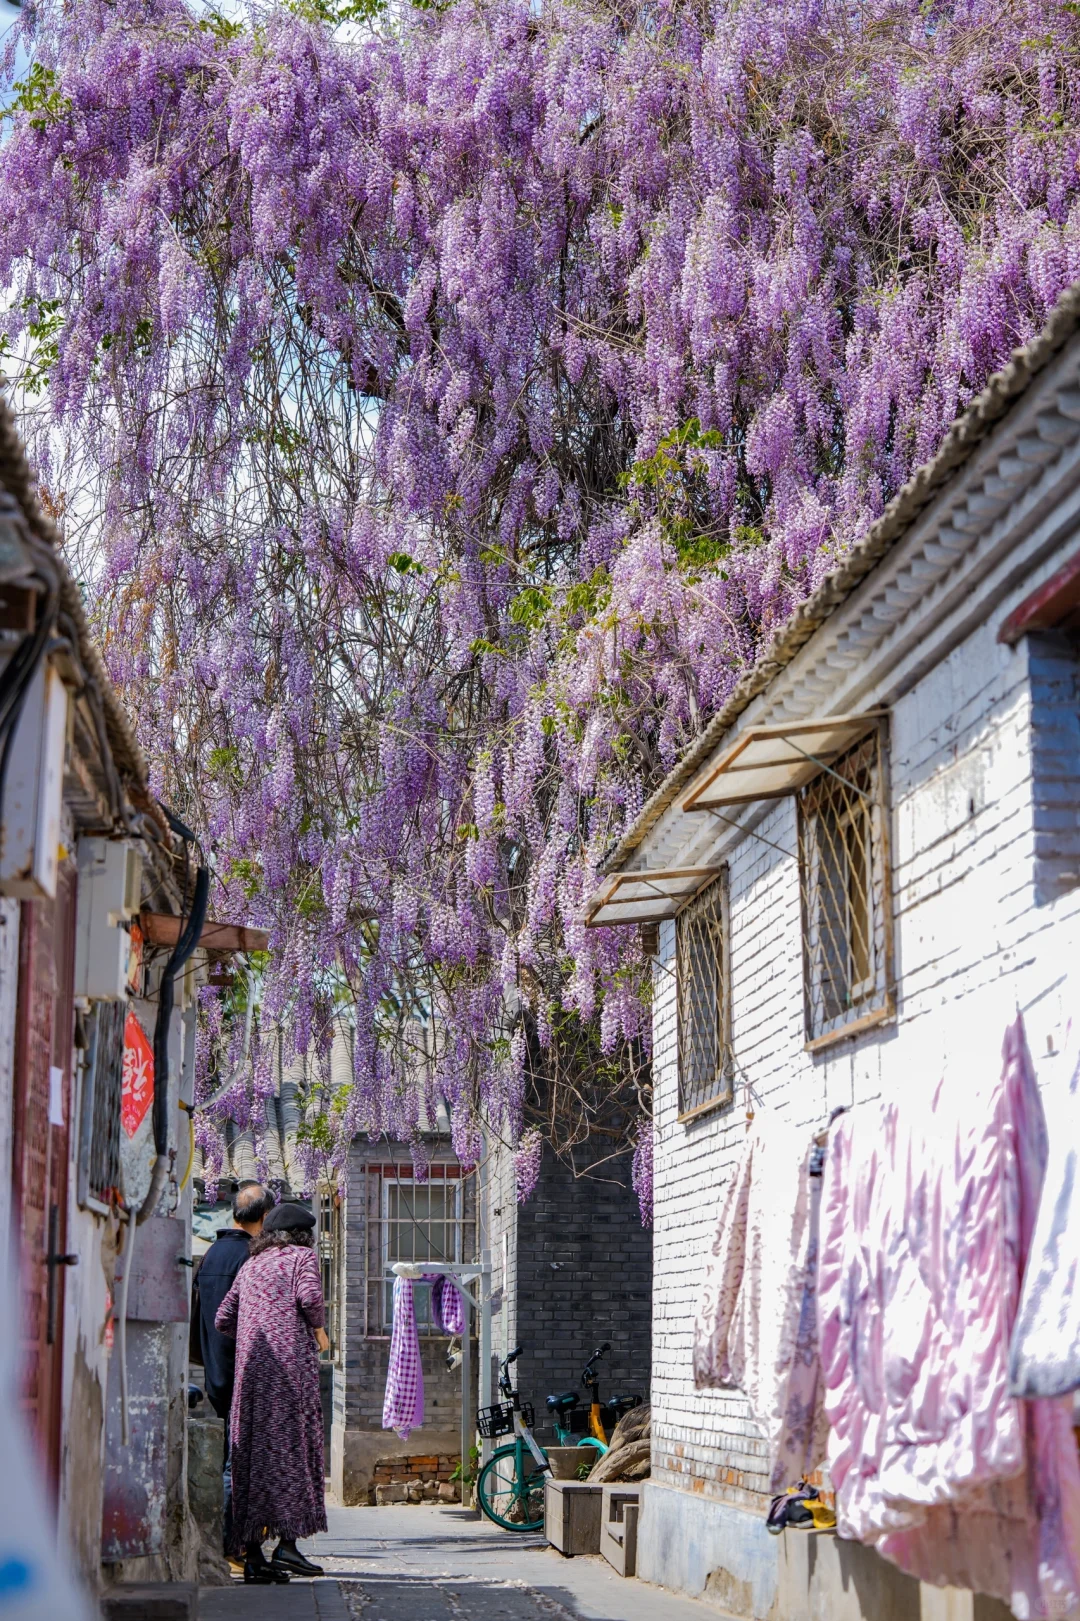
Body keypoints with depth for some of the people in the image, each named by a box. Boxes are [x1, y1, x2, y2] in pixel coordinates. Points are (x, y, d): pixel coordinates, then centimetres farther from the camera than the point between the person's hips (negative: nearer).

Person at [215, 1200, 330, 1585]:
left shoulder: (250, 1265, 23)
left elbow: (222, 1319, 20)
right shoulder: (302, 1256, 7)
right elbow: (309, 1296, -12)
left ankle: (252, 1552, 3)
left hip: (250, 1365, 5)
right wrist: (318, 1328, 5)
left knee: (253, 1450, 4)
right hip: (290, 1357, -5)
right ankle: (287, 1542, -10)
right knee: (292, 1445, -3)